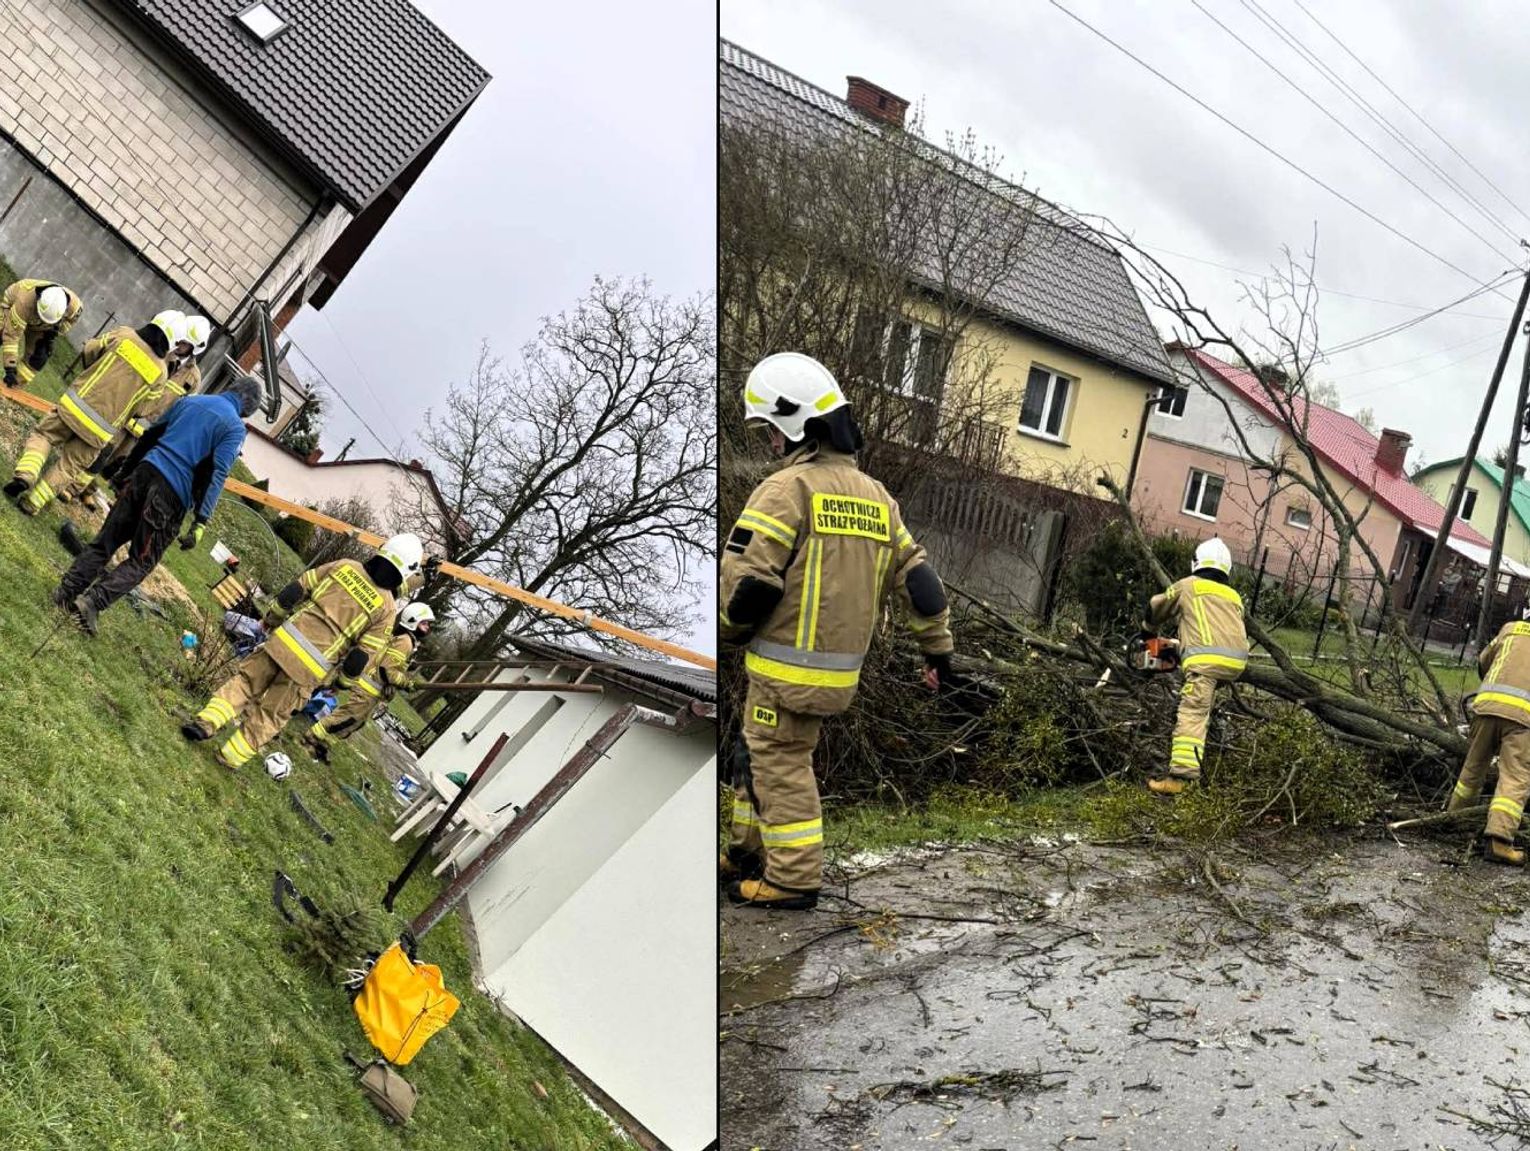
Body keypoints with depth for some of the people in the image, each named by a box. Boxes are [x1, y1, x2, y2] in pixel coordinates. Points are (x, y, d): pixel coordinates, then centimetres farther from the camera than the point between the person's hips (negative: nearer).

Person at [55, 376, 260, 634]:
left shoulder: (190, 400, 17)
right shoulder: (235, 427, -1)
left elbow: (150, 435, 22)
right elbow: (218, 474, -11)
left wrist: (127, 469, 32)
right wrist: (201, 521, -15)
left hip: (146, 470, 5)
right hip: (173, 493, -5)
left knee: (106, 540, 14)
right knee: (141, 561, 2)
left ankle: (66, 591, 11)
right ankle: (92, 602, -13)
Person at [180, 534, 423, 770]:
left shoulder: (344, 566, 3)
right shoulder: (387, 610, -3)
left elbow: (294, 591, 6)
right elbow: (362, 657, -4)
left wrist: (272, 619, 21)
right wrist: (344, 675, 15)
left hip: (286, 641, 1)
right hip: (311, 668, -1)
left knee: (246, 680, 18)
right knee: (270, 714, 13)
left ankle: (207, 721, 4)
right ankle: (231, 756, 17)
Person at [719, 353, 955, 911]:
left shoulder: (787, 488, -14)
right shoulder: (875, 495, 11)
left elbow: (748, 577, -19)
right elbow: (919, 580, 12)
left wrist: (731, 629, 1)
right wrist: (938, 649, 20)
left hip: (787, 665, -8)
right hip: (841, 667, 8)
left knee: (780, 765, 3)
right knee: (759, 754, 20)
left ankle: (793, 878, 9)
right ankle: (750, 854, 29)